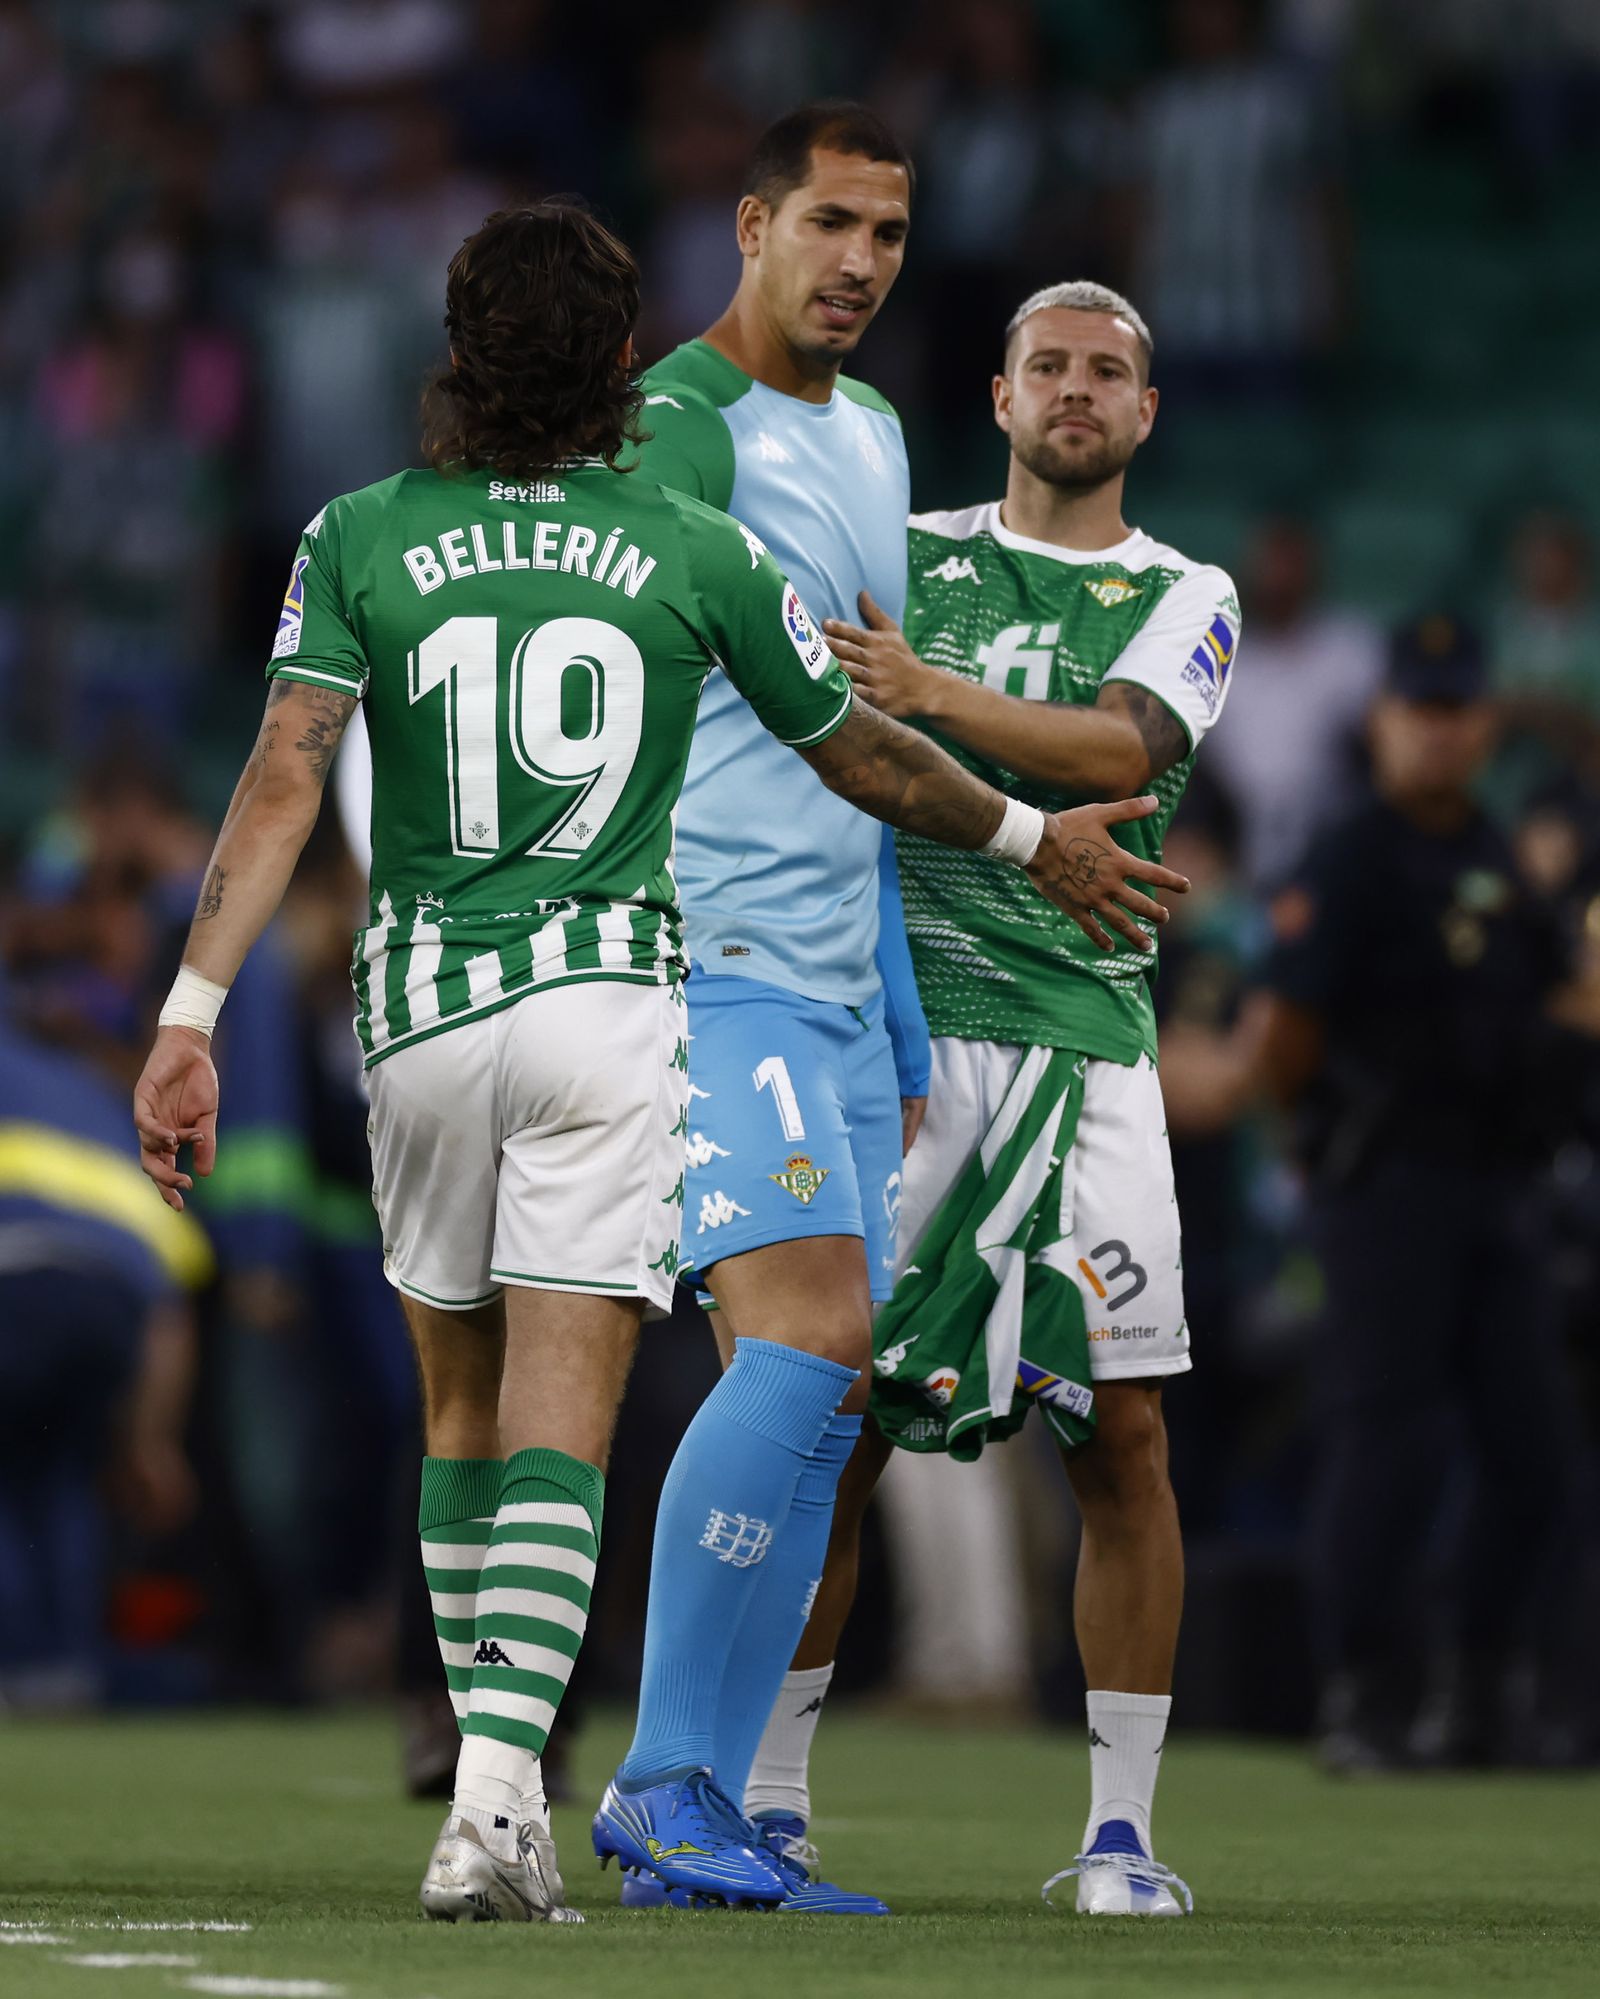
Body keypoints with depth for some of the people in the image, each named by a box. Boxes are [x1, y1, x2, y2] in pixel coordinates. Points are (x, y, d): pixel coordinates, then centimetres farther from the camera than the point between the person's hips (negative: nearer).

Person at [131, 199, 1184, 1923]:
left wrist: (191, 1017, -12)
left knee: (458, 1405, 18)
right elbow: (862, 760, 14)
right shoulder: (696, 552, 3)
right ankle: (497, 1799, -21)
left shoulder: (360, 538, 2)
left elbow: (285, 776, -9)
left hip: (422, 1006, 1)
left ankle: (489, 1763, 22)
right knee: (558, 1413, -6)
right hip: (611, 995, -1)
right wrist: (1035, 840, 30)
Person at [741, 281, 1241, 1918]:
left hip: (1083, 1038, 0)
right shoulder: (905, 555, 13)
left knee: (1121, 1436, -5)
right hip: (892, 1027, 0)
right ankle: (764, 1790, 5)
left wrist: (932, 695, -25)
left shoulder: (1183, 600, 9)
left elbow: (1120, 750, -11)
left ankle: (1120, 1826, 2)